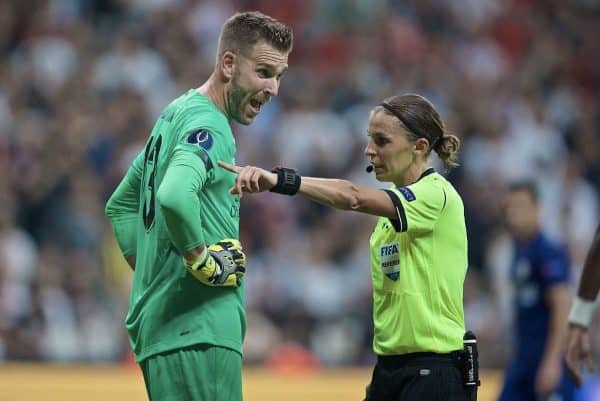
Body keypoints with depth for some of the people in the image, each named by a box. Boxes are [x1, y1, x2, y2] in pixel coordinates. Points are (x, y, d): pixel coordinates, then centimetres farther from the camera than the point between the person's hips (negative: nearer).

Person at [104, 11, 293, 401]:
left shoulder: (175, 115, 18)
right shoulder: (209, 128, -13)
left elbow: (120, 204, 29)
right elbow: (174, 197, -34)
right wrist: (203, 261, -20)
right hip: (197, 333, -10)